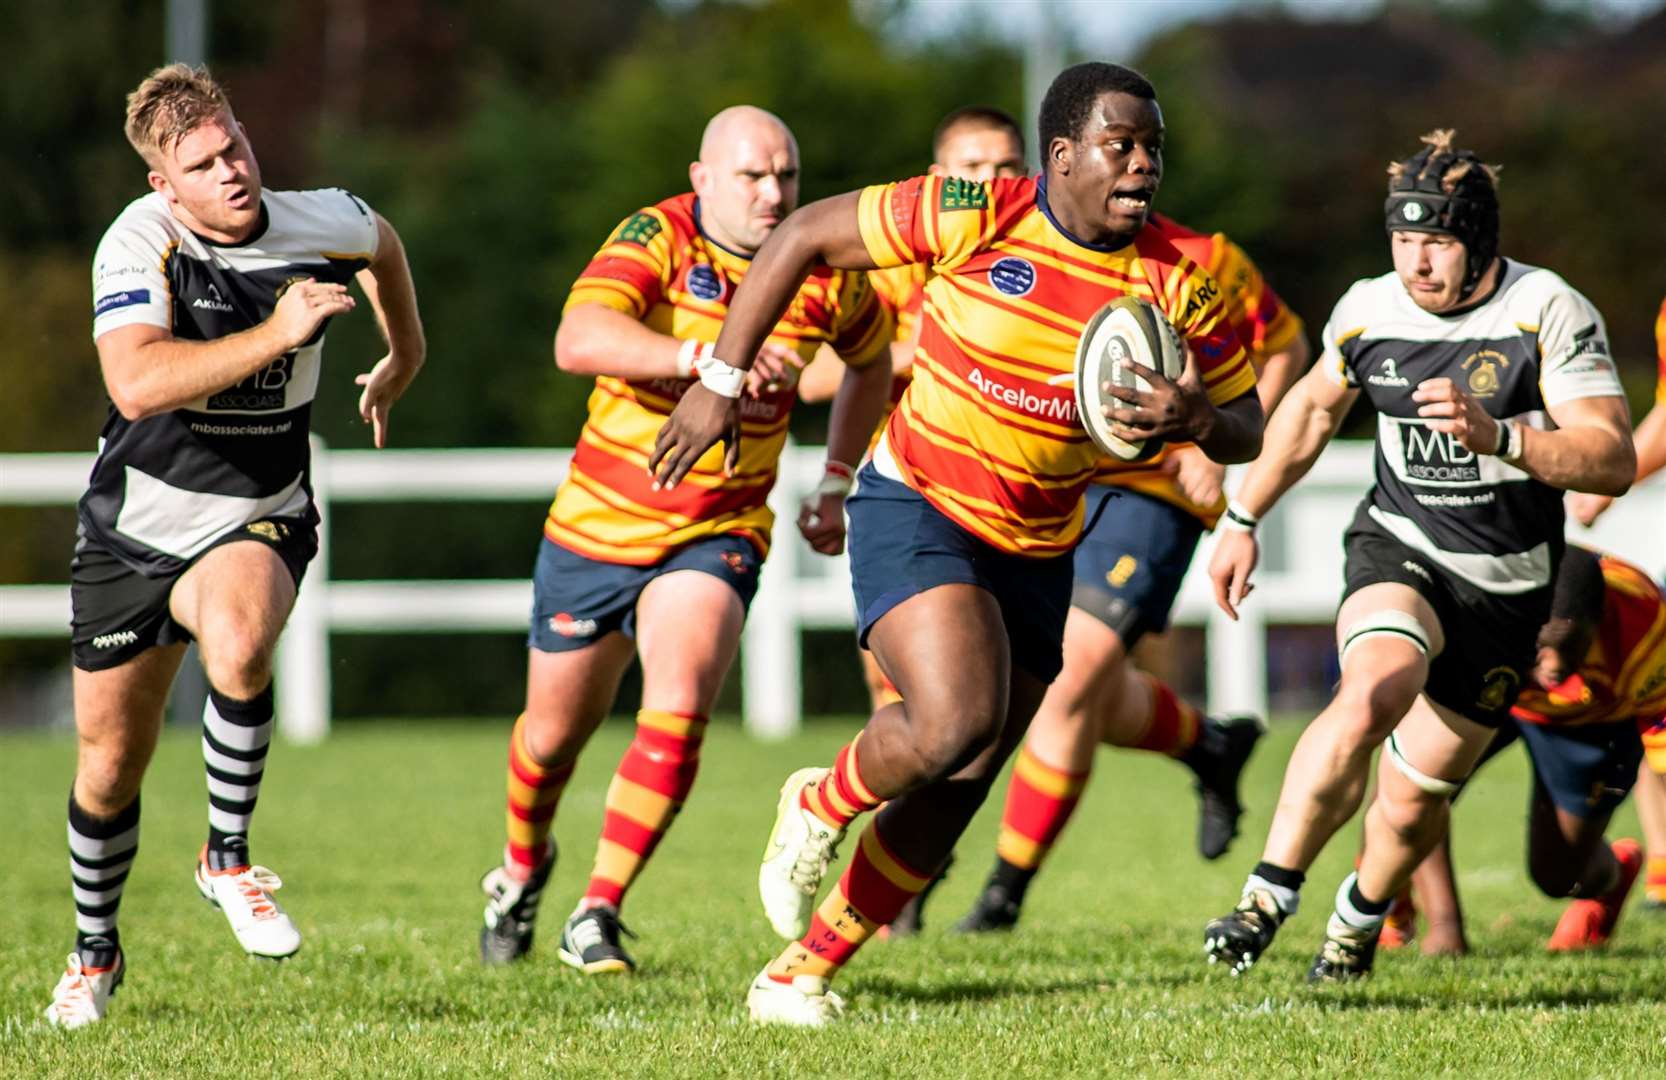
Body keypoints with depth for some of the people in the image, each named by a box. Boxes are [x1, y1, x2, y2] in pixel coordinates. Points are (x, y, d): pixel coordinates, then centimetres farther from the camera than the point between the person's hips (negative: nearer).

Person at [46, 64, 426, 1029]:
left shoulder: (322, 225, -10)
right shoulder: (140, 244, -21)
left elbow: (380, 239, 18)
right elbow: (137, 385, -38)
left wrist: (404, 354, 29)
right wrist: (275, 334, -41)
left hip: (257, 523, 1)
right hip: (134, 527, -1)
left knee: (239, 641, -35)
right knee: (111, 761, 9)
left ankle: (229, 856, -14)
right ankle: (96, 950, 35)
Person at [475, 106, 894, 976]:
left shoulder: (826, 274, -5)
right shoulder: (656, 241, -18)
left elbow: (871, 358, 19)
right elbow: (578, 340, -37)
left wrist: (836, 481, 14)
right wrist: (706, 356, -50)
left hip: (719, 537, 1)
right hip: (599, 524, -1)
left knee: (678, 711, -24)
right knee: (555, 733, 15)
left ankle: (598, 915, -13)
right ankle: (523, 865, 47)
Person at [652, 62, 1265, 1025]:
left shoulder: (1175, 285, -6)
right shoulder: (977, 217, -15)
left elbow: (1247, 431, 3)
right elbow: (805, 237, -6)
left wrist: (1195, 418, -22)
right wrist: (722, 381, -7)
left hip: (1038, 554, 5)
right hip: (918, 509, -5)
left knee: (954, 795, 6)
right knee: (954, 725, -27)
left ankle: (801, 975, 22)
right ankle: (821, 805, 5)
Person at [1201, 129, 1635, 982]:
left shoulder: (1548, 310, -16)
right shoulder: (1366, 311, -5)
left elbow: (1613, 460, -21)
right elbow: (1312, 408, 18)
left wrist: (1498, 437, -35)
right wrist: (1243, 520, 19)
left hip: (1507, 584, -1)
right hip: (1398, 549, 1)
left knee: (1413, 799, 4)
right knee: (1372, 694, -33)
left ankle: (1361, 913, 38)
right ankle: (1268, 897, -26)